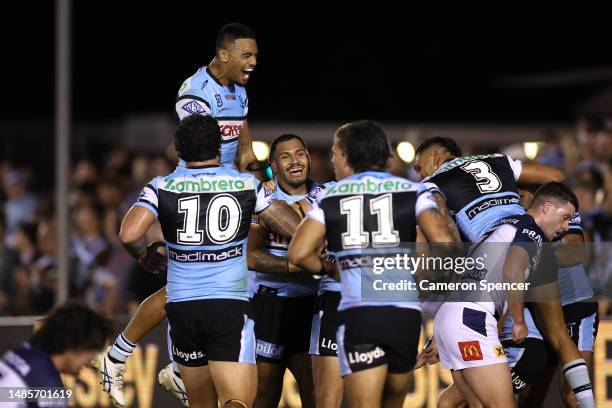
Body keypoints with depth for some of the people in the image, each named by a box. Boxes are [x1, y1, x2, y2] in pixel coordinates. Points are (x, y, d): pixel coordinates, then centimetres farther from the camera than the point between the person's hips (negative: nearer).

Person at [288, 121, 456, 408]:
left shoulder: (330, 198, 10)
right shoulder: (412, 191, 9)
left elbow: (298, 253, -1)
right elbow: (443, 243, -6)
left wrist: (325, 269, 18)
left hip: (358, 311, -2)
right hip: (405, 311, 2)